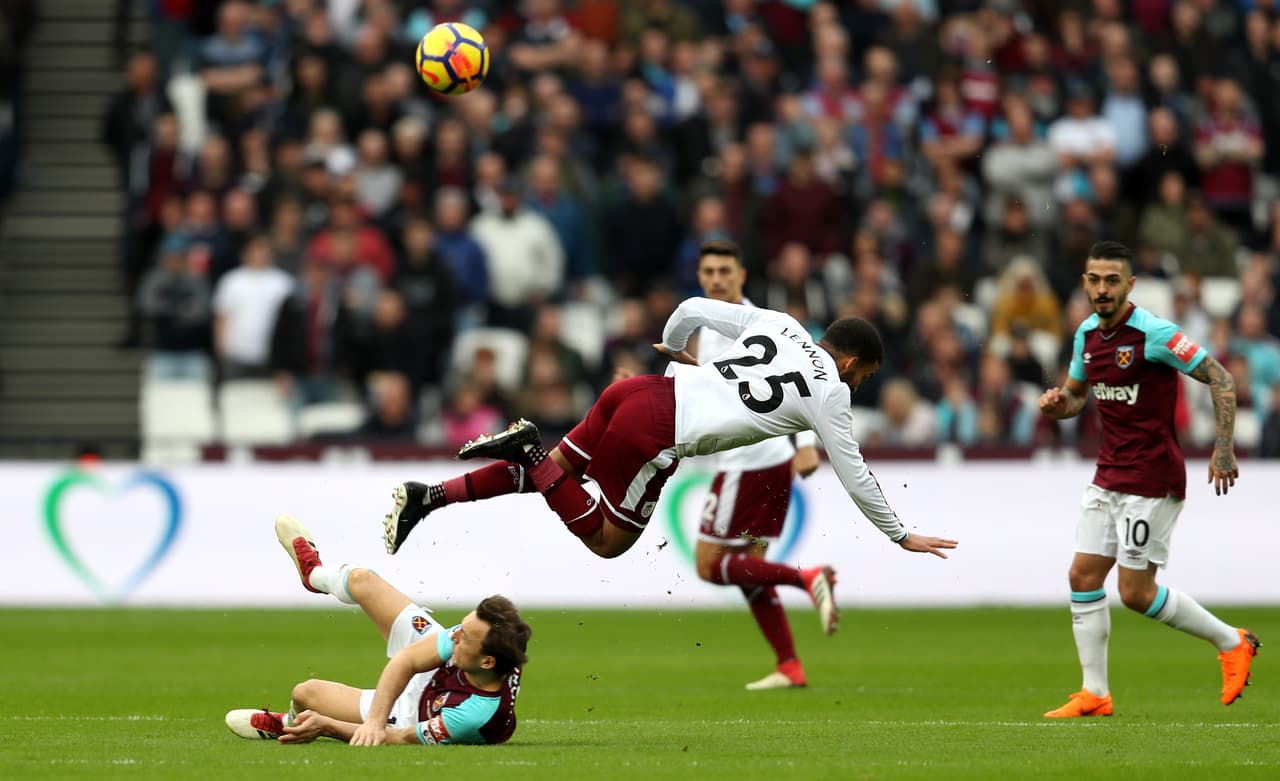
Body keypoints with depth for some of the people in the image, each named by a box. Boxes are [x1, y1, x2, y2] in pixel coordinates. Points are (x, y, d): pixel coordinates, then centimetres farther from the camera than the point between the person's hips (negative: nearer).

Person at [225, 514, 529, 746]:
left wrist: (326, 727, -37)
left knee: (305, 692, 7)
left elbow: (402, 739, -36)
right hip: (433, 673, 5)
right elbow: (407, 660, -27)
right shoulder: (477, 628, -34)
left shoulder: (476, 717, -48)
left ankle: (289, 724, 52)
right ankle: (315, 574, 54)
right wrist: (375, 720, -41)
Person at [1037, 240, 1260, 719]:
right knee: (1083, 576, 1)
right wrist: (1057, 404, -2)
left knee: (1136, 593, -6)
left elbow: (1219, 378, -16)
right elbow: (1076, 394, 22)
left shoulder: (1154, 333, -17)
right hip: (1109, 477, 8)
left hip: (1152, 479, -8)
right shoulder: (1087, 334, 7)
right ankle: (1094, 694, 7)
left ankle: (1230, 642, 13)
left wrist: (1223, 446, -24)